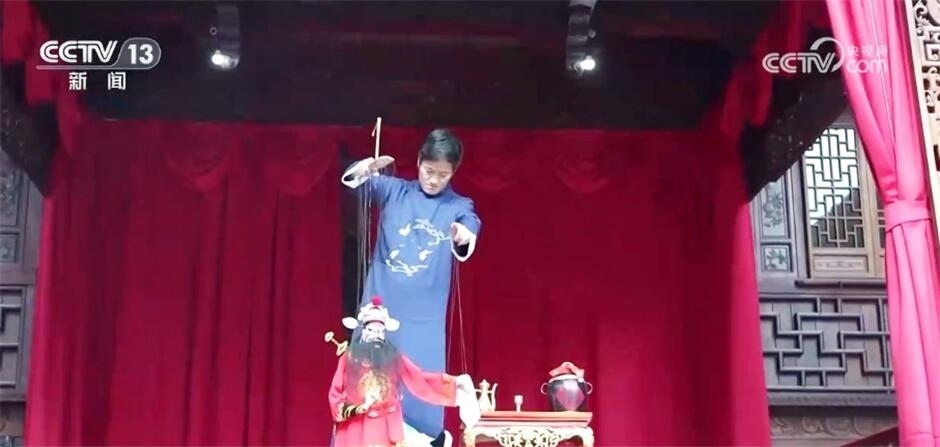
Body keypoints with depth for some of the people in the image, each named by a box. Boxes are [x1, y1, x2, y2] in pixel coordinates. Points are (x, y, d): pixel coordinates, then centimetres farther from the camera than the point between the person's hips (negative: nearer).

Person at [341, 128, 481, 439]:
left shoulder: (460, 207, 3)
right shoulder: (393, 190, 5)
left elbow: (471, 229, -17)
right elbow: (354, 180, -8)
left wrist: (465, 236, -41)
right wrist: (366, 168, -31)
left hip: (424, 317, 0)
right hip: (381, 307, 1)